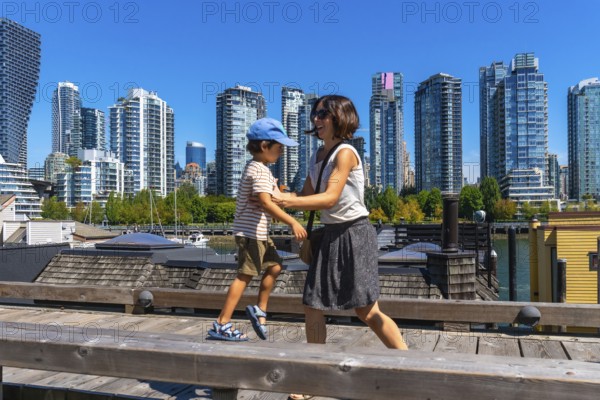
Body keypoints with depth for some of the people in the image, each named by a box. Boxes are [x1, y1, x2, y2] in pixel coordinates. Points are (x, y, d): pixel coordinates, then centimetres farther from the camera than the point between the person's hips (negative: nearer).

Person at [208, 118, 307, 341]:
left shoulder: (259, 168, 17)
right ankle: (222, 325, 0)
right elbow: (266, 203, -26)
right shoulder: (259, 170, -16)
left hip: (258, 232, 10)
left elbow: (274, 198, 19)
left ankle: (259, 310, 25)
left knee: (274, 267, 15)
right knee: (245, 275, -6)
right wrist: (292, 223, -26)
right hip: (251, 231, -10)